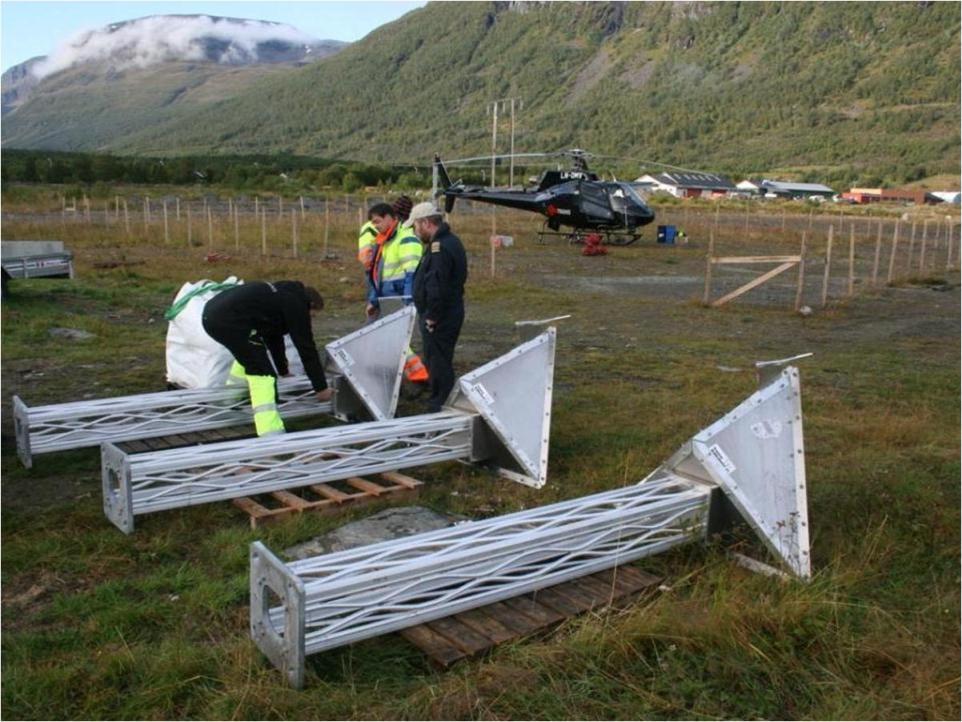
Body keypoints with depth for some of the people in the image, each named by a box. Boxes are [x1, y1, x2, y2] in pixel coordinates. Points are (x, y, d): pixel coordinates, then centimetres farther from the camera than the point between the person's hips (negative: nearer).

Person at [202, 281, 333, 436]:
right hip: (229, 320, -10)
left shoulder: (279, 295, 29)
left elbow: (274, 337, 41)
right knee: (262, 374, -6)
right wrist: (321, 388, 12)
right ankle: (271, 434, -14)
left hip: (212, 313, 10)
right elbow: (306, 348, 4)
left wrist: (283, 371, 52)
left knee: (249, 353, 34)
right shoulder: (297, 306, 4)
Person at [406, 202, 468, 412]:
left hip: (438, 318, -11)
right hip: (450, 314, 11)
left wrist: (432, 316, -18)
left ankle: (440, 407, 4)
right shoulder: (450, 241, 14)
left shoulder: (439, 248, -21)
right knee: (440, 362, 19)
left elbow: (436, 287, -28)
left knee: (439, 364, -3)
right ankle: (439, 402, 29)